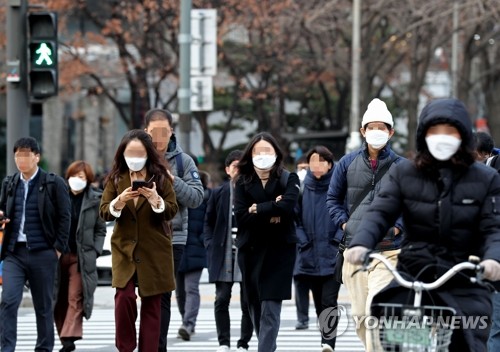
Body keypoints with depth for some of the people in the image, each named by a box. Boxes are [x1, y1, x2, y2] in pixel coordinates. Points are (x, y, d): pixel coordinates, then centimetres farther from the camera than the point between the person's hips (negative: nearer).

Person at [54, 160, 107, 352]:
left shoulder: (95, 200, 4)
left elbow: (100, 230, 8)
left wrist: (95, 250, -4)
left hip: (81, 256, -2)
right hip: (58, 255, 3)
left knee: (75, 298, -11)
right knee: (60, 300, 5)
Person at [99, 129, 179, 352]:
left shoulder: (160, 176, 0)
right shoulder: (115, 177, 3)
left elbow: (172, 211, -4)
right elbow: (104, 212, -1)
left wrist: (156, 200, -24)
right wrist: (119, 202, -22)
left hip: (154, 250, 0)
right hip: (124, 248, 0)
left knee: (152, 304, 4)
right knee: (124, 296, -16)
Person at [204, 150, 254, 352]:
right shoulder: (219, 193, 6)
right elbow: (209, 222, 12)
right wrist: (211, 246, 2)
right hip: (224, 256, 2)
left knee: (248, 302, 2)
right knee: (222, 300, -2)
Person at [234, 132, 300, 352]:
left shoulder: (288, 179, 2)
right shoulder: (243, 182, 7)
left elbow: (287, 206, -16)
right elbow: (241, 216, -6)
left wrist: (258, 210, -10)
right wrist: (270, 214, -12)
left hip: (279, 249, -3)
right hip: (250, 249, 3)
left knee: (270, 308, -12)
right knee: (255, 307, 7)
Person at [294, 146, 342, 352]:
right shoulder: (303, 188, 7)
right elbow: (296, 218, 11)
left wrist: (338, 240, -11)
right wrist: (303, 241, 0)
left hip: (332, 256, -4)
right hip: (310, 256, 4)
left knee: (329, 301, -14)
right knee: (319, 303, 10)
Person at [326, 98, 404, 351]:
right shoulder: (347, 164, 9)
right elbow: (333, 198, 17)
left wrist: (395, 228, -7)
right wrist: (344, 223, 3)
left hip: (388, 251, -3)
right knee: (359, 314, 8)